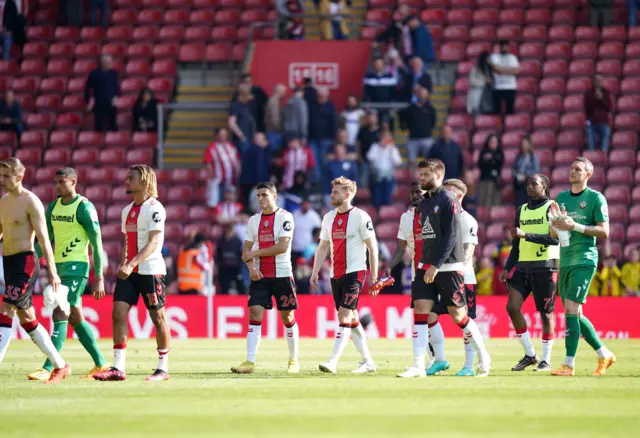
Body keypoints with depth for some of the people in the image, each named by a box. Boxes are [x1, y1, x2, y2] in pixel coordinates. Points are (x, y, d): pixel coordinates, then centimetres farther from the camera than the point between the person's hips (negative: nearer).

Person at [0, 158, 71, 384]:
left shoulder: (31, 202, -10)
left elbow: (44, 238, -13)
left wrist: (52, 272, -18)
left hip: (24, 263, -9)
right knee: (27, 319, 11)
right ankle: (60, 366, 19)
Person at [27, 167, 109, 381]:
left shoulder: (84, 207, -9)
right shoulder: (53, 207, 12)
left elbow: (97, 243, -9)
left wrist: (99, 277, -11)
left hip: (76, 267, -8)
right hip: (58, 266, 8)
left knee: (60, 315, -14)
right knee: (75, 318, 12)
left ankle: (48, 368, -18)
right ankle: (100, 363, 21)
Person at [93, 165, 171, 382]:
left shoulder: (154, 208, -10)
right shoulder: (127, 210, 15)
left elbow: (154, 243, -18)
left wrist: (132, 264, -27)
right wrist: (122, 266, 11)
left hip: (150, 270, -7)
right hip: (129, 272, 7)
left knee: (158, 318, 1)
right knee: (118, 314, -4)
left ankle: (163, 368, 9)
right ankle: (118, 368, -5)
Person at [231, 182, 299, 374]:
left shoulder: (285, 217, -6)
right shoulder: (254, 220, 11)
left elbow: (282, 246, -16)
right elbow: (246, 249, 10)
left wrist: (255, 253, -10)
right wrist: (251, 266, -10)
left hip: (282, 274, -4)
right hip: (259, 276, 4)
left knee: (287, 317, 3)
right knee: (255, 314, -8)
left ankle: (293, 361, 17)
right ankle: (250, 362, -12)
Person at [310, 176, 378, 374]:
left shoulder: (360, 217, -8)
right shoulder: (329, 217, 11)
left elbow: (372, 247, -7)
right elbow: (323, 247, 16)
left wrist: (374, 276, -9)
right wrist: (315, 272, 9)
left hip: (354, 272, -7)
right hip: (336, 274, 7)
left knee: (345, 316, -14)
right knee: (351, 318, 10)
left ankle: (333, 362, -22)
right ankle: (368, 361, 19)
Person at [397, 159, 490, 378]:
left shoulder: (448, 201, -10)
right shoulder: (424, 203, 14)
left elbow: (451, 237, -16)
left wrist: (436, 265, -21)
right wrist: (425, 263, 13)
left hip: (448, 267, -7)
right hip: (426, 266, 7)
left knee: (458, 315, -1)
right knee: (420, 310, -5)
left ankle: (483, 357, 16)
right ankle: (418, 366, -7)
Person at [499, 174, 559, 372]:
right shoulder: (521, 210, 16)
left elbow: (555, 239, -16)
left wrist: (526, 235, -20)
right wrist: (507, 268, 14)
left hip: (545, 267, -6)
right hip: (523, 266, 6)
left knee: (545, 312, -1)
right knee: (512, 307, -5)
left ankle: (546, 360, 8)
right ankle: (529, 354, 6)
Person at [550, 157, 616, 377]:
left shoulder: (596, 198, -4)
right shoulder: (561, 198, 15)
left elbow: (604, 231, -9)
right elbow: (554, 233, 19)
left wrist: (575, 226, -17)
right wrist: (555, 224, -5)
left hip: (584, 260, -7)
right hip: (565, 260, 7)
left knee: (571, 309, -15)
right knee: (575, 314, 8)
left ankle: (569, 364, -14)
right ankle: (604, 355, 22)